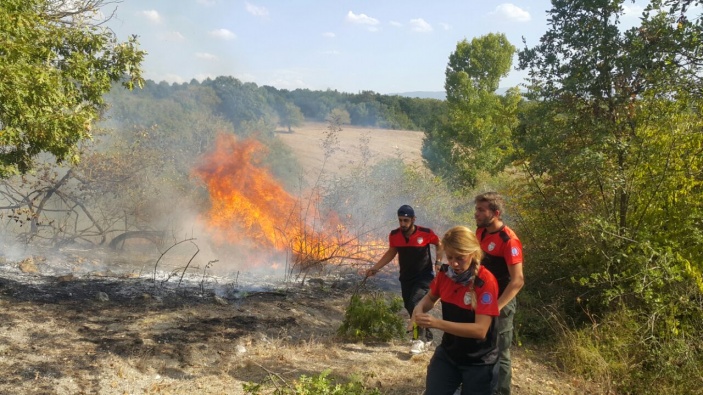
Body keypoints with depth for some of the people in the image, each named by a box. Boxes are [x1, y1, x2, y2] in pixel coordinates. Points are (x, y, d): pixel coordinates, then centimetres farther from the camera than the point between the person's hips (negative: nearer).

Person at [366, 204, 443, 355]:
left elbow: (439, 245, 2)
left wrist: (438, 262, -10)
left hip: (424, 277, -5)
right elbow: (391, 253, 8)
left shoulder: (426, 233, -19)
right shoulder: (394, 235, -9)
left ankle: (420, 339, -9)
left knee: (415, 304, -22)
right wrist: (375, 268, 1)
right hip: (406, 278, 5)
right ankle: (426, 336, 30)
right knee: (410, 307, 10)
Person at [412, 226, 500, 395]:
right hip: (447, 353, 5)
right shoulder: (445, 273, -8)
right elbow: (431, 297, 11)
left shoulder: (486, 281, -24)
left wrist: (437, 323, -35)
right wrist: (419, 308, -12)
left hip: (479, 362, -4)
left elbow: (480, 330, -28)